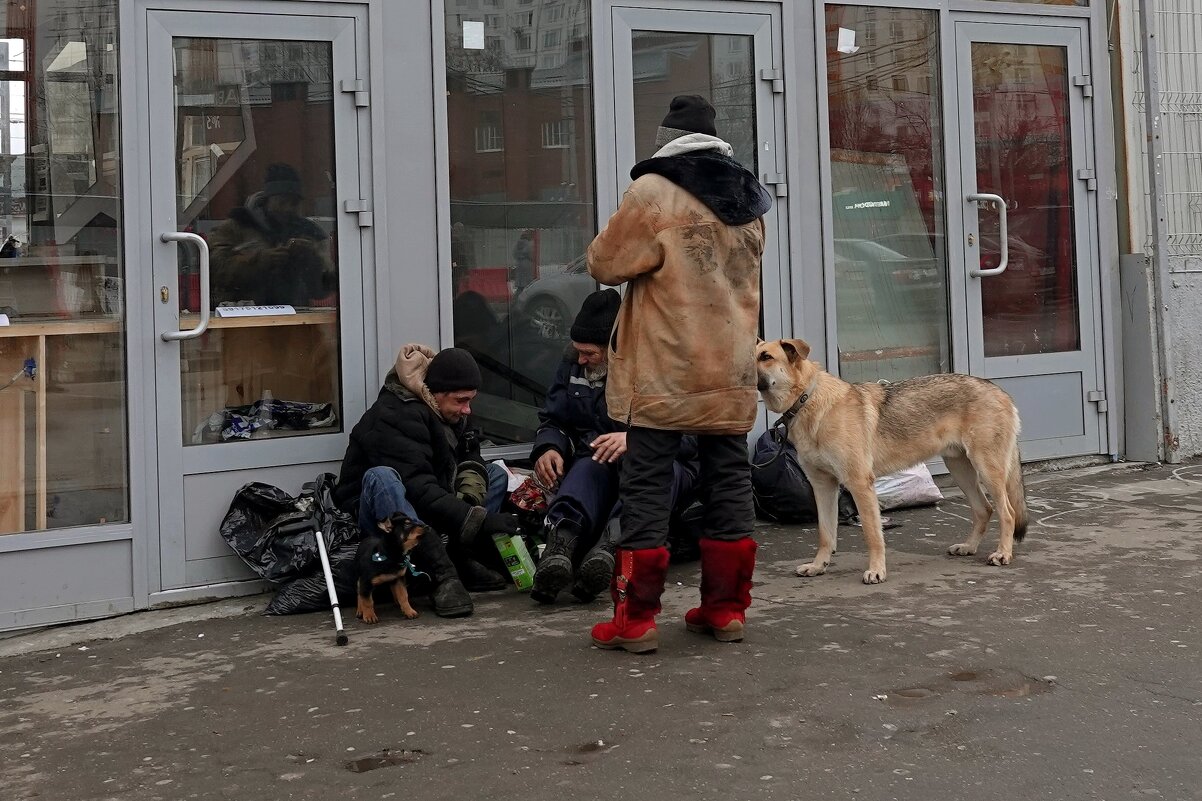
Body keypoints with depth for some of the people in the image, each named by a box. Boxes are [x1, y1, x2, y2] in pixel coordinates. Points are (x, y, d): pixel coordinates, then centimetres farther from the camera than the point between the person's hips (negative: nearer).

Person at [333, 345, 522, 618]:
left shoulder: (450, 410, 2)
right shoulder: (393, 417, -26)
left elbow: (470, 459, 5)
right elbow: (418, 490, -34)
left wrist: (470, 493, -19)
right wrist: (480, 519, -38)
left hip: (427, 514, 8)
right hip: (377, 514, -8)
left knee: (497, 474, 4)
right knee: (380, 477, -38)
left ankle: (461, 558, -18)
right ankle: (443, 574, -43)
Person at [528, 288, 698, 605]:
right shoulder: (573, 365, 9)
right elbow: (552, 420, 16)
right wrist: (548, 447, -8)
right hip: (599, 463, 3)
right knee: (587, 468, -34)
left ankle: (611, 543, -62)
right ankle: (561, 540, -63)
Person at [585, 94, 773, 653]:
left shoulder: (653, 192, -9)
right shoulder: (747, 199, 12)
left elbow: (604, 264, -5)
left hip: (664, 374, -6)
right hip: (731, 372, 6)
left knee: (646, 489, -1)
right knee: (729, 482, 11)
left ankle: (635, 618, 1)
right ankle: (726, 608, 17)